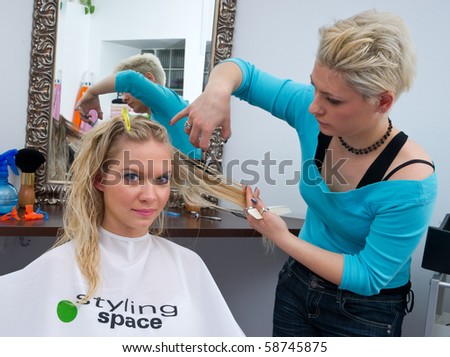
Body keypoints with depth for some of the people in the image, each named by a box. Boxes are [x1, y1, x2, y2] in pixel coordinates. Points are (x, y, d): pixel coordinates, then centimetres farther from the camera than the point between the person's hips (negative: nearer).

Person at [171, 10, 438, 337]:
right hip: (298, 284, 5)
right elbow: (243, 71, -8)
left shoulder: (410, 181, -30)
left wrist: (282, 238, -24)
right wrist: (218, 91, -30)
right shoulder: (312, 115, -18)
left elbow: (367, 277, -23)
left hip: (364, 315, -4)